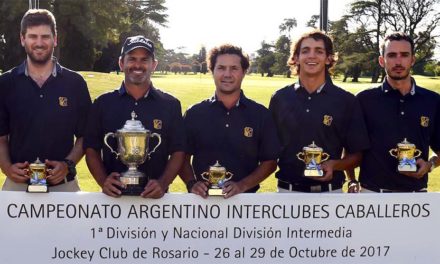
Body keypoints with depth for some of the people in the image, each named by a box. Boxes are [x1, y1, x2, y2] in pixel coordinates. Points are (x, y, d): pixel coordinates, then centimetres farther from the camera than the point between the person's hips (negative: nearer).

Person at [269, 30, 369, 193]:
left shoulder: (346, 101, 0)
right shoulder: (280, 98, 5)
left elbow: (356, 155, 3)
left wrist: (334, 165, -14)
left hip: (330, 191, -1)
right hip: (288, 190, 1)